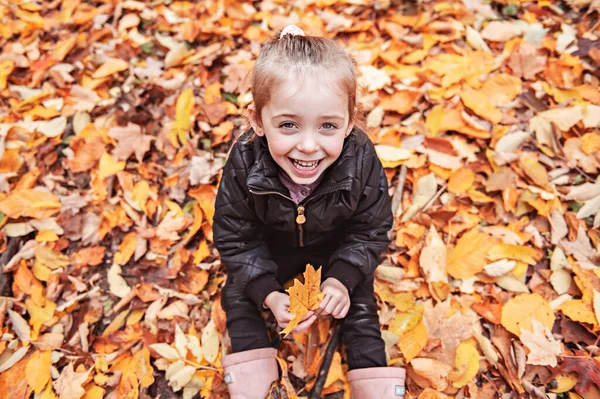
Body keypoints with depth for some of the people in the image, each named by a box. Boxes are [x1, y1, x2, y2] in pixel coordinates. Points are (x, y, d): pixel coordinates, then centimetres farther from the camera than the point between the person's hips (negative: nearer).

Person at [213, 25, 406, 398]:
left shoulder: (362, 163, -33)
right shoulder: (243, 165, -34)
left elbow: (371, 230, -16)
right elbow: (234, 238, -20)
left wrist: (343, 278, -28)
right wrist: (268, 293, -28)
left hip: (338, 248, 0)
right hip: (269, 249, 1)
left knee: (360, 298, -5)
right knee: (238, 292, -6)